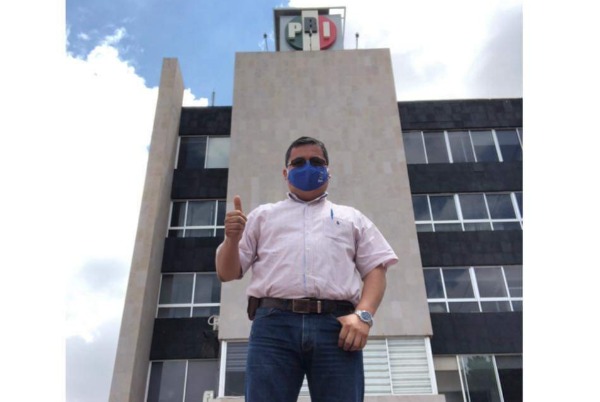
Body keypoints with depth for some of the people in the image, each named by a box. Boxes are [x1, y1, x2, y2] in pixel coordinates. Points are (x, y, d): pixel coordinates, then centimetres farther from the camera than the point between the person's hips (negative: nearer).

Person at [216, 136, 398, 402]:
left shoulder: (351, 217, 26)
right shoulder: (263, 215, 25)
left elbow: (375, 269, 14)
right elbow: (227, 273, 20)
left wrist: (363, 315, -6)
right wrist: (232, 239, -2)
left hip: (337, 326, 1)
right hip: (273, 324, 0)